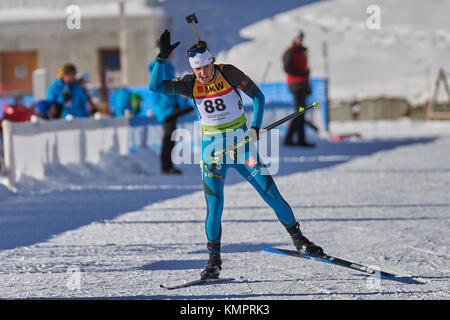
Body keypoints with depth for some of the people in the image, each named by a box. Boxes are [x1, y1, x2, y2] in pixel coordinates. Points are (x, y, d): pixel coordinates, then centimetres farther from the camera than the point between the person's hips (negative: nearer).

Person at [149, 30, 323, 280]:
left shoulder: (228, 73, -10)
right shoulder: (190, 83, -6)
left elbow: (257, 96, -1)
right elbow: (155, 86, -14)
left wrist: (255, 127, -13)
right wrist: (162, 57, -25)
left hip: (240, 141, 0)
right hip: (212, 146, 1)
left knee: (271, 193, -1)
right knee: (214, 204, -8)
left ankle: (298, 239, 17)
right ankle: (214, 261, 3)